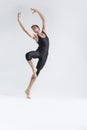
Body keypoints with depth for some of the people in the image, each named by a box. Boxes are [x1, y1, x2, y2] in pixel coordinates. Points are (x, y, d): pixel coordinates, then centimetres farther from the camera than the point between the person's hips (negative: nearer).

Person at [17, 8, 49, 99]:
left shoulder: (44, 31, 10)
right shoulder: (34, 36, 0)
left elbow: (44, 19, 8)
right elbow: (24, 29, -8)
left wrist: (37, 11, 5)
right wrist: (19, 20, -12)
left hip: (44, 55, 3)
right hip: (39, 52, -3)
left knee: (37, 72, 4)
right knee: (28, 55, -39)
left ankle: (28, 90, 10)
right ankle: (34, 69, -17)